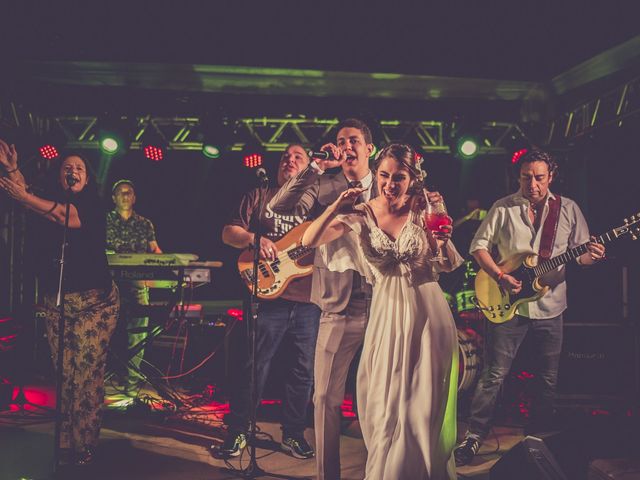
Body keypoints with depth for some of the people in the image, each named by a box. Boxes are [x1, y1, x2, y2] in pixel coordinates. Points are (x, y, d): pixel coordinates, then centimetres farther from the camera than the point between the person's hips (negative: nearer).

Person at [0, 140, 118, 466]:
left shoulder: (93, 206, -3)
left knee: (86, 374, -6)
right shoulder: (53, 204, 15)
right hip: (56, 302, 4)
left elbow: (70, 218, -22)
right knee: (64, 374, 4)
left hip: (94, 302, -4)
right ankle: (65, 443, 14)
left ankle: (84, 444, 5)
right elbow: (28, 201, -2)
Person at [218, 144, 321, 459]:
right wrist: (253, 239, -11)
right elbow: (228, 232, 8)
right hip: (269, 297, -2)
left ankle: (293, 434, 24)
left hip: (309, 302, 2)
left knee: (303, 372, 9)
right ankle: (236, 432, 16)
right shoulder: (259, 196, 11)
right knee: (255, 368, 2)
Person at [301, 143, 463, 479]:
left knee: (424, 403, 8)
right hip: (387, 312, 1)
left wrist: (441, 235, -21)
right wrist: (336, 207, -22)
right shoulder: (361, 216, -2)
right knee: (386, 401, 9)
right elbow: (309, 240, -10)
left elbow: (450, 265, -3)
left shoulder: (423, 211, -3)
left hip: (427, 312, -1)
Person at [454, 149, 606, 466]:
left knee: (548, 379, 13)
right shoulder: (503, 208, -4)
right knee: (494, 375, -1)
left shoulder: (568, 209, 2)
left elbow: (580, 253, 5)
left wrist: (590, 256, -18)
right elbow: (479, 246, -2)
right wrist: (500, 277, -14)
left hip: (550, 306, 3)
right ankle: (475, 436, 10)